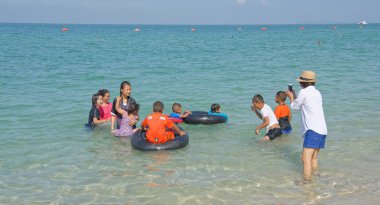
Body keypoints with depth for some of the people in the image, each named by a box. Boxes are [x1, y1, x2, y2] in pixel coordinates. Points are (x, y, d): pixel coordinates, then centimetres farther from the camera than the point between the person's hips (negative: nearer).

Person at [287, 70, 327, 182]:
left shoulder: (304, 92, -5)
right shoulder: (317, 92, 18)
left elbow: (294, 106, 8)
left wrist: (291, 97, 25)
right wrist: (295, 97, 36)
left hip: (313, 130, -9)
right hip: (322, 130, 9)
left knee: (306, 159, -12)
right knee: (314, 158, 15)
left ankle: (306, 181, -17)